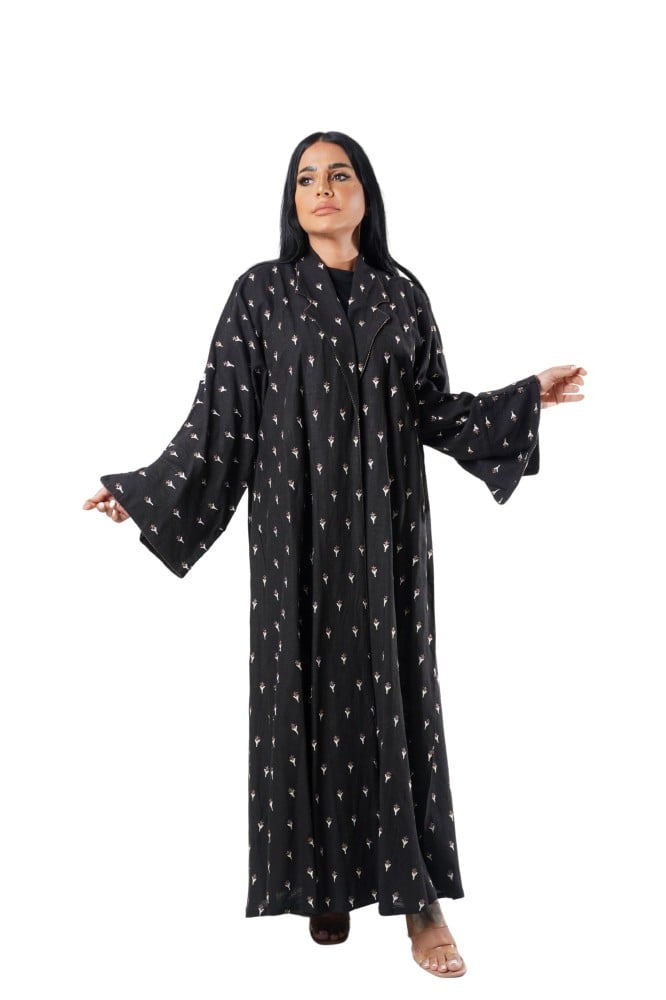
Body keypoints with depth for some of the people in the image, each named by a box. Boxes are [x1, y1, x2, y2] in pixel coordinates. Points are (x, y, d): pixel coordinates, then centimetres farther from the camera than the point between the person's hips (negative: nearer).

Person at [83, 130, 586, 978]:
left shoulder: (401, 293, 8)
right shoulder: (261, 291, 2)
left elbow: (432, 409, 10)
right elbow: (224, 413, 1)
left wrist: (528, 397, 3)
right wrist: (142, 491, -3)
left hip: (385, 521, 1)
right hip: (297, 520, -1)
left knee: (395, 689, 1)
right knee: (308, 688, 2)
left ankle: (417, 893, 9)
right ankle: (325, 880, 16)